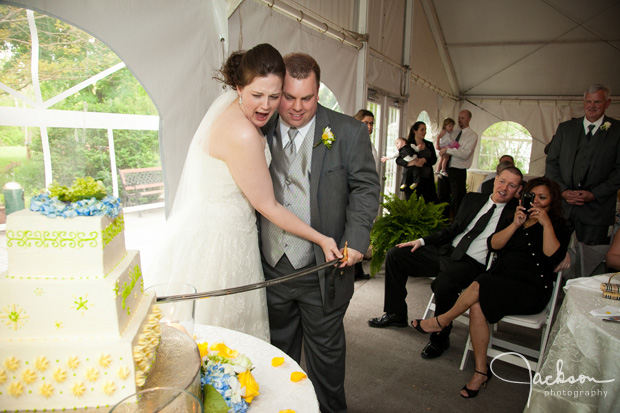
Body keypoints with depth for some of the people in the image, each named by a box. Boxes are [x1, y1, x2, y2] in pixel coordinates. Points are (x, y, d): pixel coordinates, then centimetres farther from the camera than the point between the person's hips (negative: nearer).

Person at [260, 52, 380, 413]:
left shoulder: (349, 132, -5)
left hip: (323, 269, -2)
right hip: (271, 267, 3)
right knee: (279, 349, 20)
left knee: (326, 349, 15)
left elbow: (366, 187, -4)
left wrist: (356, 240, -16)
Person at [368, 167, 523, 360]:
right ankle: (396, 314, 13)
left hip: (472, 264, -6)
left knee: (443, 284, -37)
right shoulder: (473, 199, 14)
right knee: (395, 255, 1)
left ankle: (440, 338, -9)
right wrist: (422, 241, 8)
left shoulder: (515, 212, 0)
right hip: (447, 252, 7)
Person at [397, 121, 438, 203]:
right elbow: (398, 160, -4)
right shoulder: (408, 144, 3)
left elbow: (434, 159, 4)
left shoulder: (429, 145, 15)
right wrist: (410, 163, -23)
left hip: (427, 180, 3)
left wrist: (424, 160, -17)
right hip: (412, 180, -3)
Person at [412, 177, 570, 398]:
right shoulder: (514, 218, 20)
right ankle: (481, 371, -14)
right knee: (477, 306, -28)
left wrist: (546, 223, -14)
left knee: (479, 287, -31)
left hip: (531, 288, -4)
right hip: (500, 277, 4)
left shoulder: (558, 226, 8)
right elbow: (493, 244, 6)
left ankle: (442, 321, -6)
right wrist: (515, 225, -6)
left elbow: (553, 256, -11)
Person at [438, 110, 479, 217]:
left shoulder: (472, 135, -5)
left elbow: (465, 154, -17)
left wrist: (447, 150, -19)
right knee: (442, 197, 13)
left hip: (458, 171, -6)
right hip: (445, 168, 6)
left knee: (457, 200, 0)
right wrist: (442, 150, -1)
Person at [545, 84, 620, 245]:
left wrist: (594, 194, -11)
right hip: (562, 205, 2)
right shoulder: (565, 128, 11)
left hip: (596, 208, -2)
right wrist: (563, 190, -6)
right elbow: (551, 162, 7)